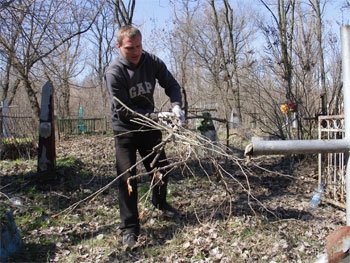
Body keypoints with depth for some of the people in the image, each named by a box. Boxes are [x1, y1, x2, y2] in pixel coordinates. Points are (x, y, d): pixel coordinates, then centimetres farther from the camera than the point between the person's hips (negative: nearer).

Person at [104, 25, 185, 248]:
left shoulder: (152, 62, -11)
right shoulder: (114, 72, -23)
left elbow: (172, 85, -3)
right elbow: (123, 110, -25)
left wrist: (176, 106, -23)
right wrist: (155, 116, -33)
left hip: (149, 125, 5)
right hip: (125, 130, -4)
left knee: (161, 168, 15)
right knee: (127, 177, -7)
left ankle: (160, 202, 44)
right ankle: (130, 228, 2)